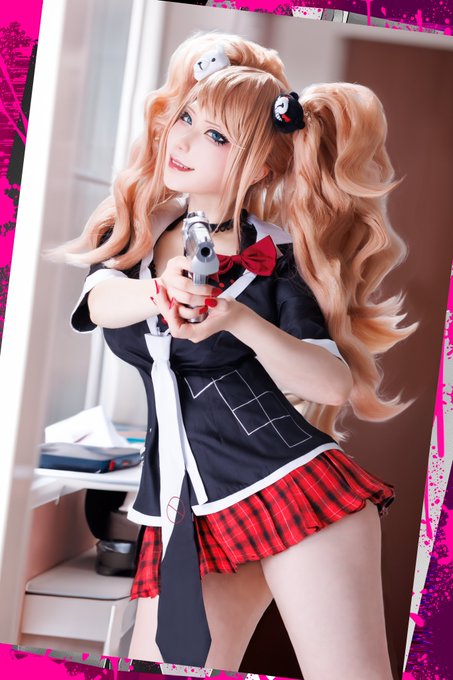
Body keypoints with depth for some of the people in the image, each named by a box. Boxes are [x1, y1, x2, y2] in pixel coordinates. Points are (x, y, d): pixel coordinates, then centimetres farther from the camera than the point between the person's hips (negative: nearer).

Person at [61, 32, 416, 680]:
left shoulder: (274, 258, 1)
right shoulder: (136, 232, 13)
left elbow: (336, 385, -9)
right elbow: (101, 302, -9)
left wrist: (242, 321, -25)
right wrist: (160, 291, -32)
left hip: (294, 490, -4)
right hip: (186, 516, 5)